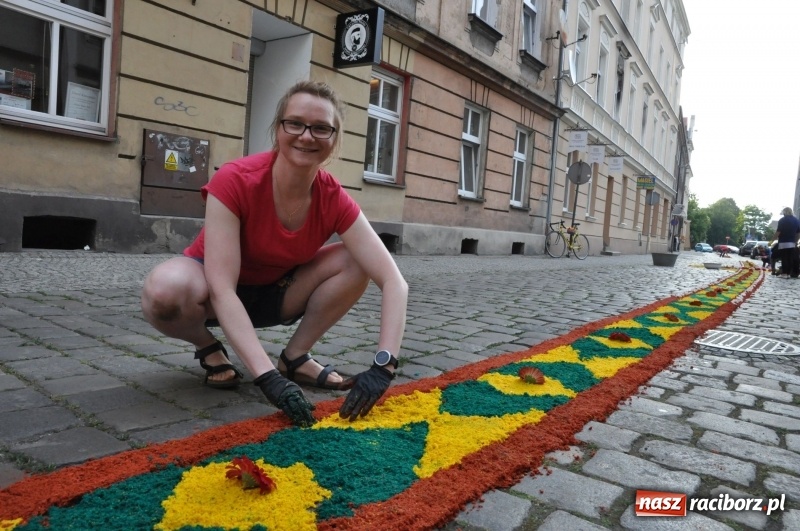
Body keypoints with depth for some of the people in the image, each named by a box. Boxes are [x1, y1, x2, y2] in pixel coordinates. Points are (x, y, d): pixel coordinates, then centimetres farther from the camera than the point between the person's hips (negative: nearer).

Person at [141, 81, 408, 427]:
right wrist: (268, 377, -43)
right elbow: (222, 289, -34)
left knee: (355, 262, -19)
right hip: (214, 294, -3)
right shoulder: (234, 181, -29)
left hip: (276, 292, 3)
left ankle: (294, 357, -2)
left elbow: (394, 282, -26)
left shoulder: (335, 200, -19)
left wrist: (383, 366, -39)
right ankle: (208, 348, -3)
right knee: (166, 289, -37)